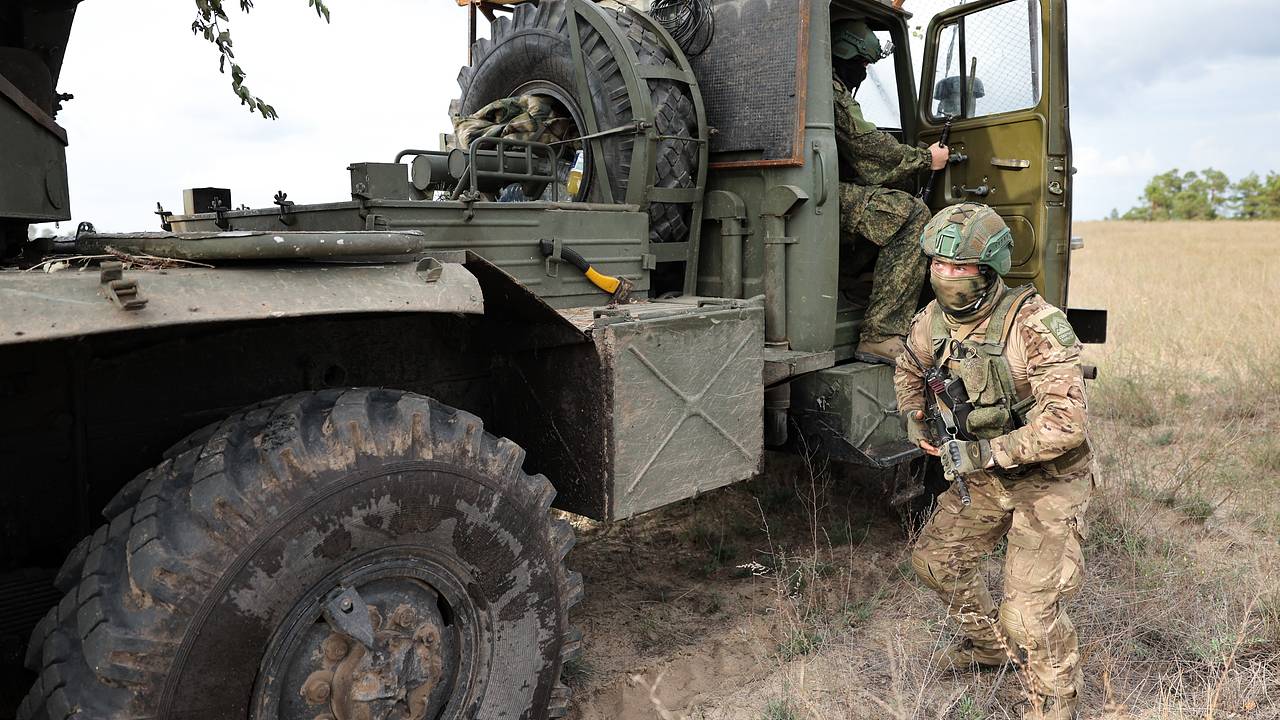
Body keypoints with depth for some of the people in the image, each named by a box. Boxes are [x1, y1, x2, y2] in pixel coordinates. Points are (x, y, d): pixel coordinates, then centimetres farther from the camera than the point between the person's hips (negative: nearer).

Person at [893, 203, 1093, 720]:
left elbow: (1064, 425, -32)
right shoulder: (933, 321, -6)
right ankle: (991, 645, 41)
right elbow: (909, 371, 18)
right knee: (935, 558, 16)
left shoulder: (1035, 325, -28)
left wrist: (985, 452, -28)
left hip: (1048, 481, -7)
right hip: (984, 475, 7)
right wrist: (914, 415, 2)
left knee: (1028, 610, -10)